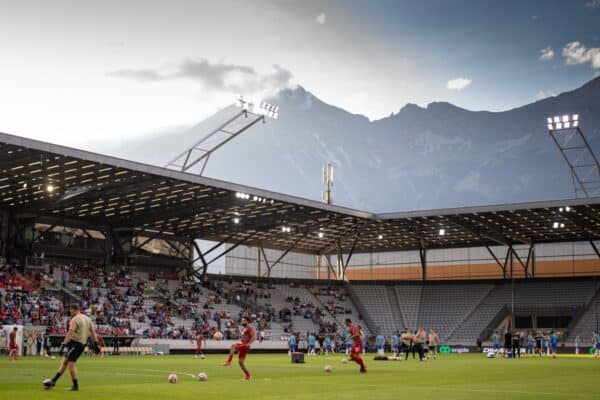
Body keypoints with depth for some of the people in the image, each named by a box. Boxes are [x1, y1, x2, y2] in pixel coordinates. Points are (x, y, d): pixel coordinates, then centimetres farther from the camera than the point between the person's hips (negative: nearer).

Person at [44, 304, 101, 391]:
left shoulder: (75, 319, -11)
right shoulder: (87, 318, 15)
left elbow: (70, 333, -20)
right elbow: (93, 332, 15)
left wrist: (63, 344, -23)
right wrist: (96, 344, 16)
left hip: (75, 342, -9)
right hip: (83, 344, 9)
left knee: (71, 364, -4)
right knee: (64, 361, 14)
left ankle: (75, 386, -1)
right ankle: (53, 381, 18)